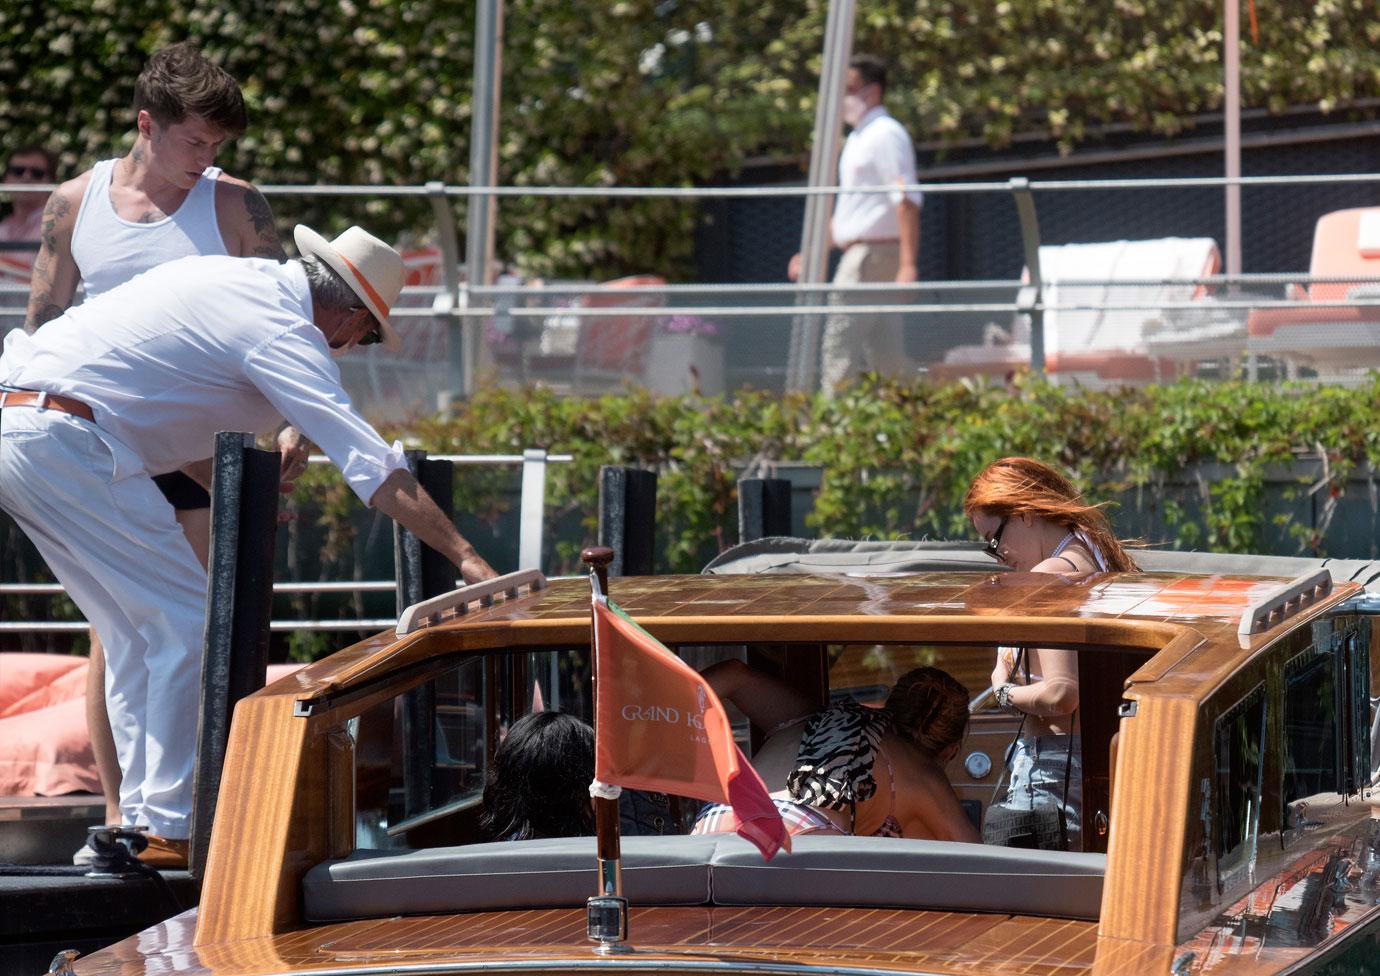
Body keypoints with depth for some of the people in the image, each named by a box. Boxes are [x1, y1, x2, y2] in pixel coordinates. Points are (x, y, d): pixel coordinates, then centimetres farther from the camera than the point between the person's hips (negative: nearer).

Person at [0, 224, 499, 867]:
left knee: (135, 634, 14)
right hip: (61, 440, -10)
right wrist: (465, 558, -13)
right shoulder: (283, 332, -8)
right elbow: (371, 463, -13)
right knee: (189, 622, -5)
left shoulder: (242, 278, 19)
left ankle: (141, 817, 14)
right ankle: (169, 828, -6)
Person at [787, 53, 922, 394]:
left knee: (838, 347, -12)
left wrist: (908, 264, -27)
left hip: (873, 254, -10)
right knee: (885, 354, 7)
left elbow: (907, 201, -19)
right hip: (858, 253, 10)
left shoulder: (886, 135, -10)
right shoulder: (858, 139, 20)